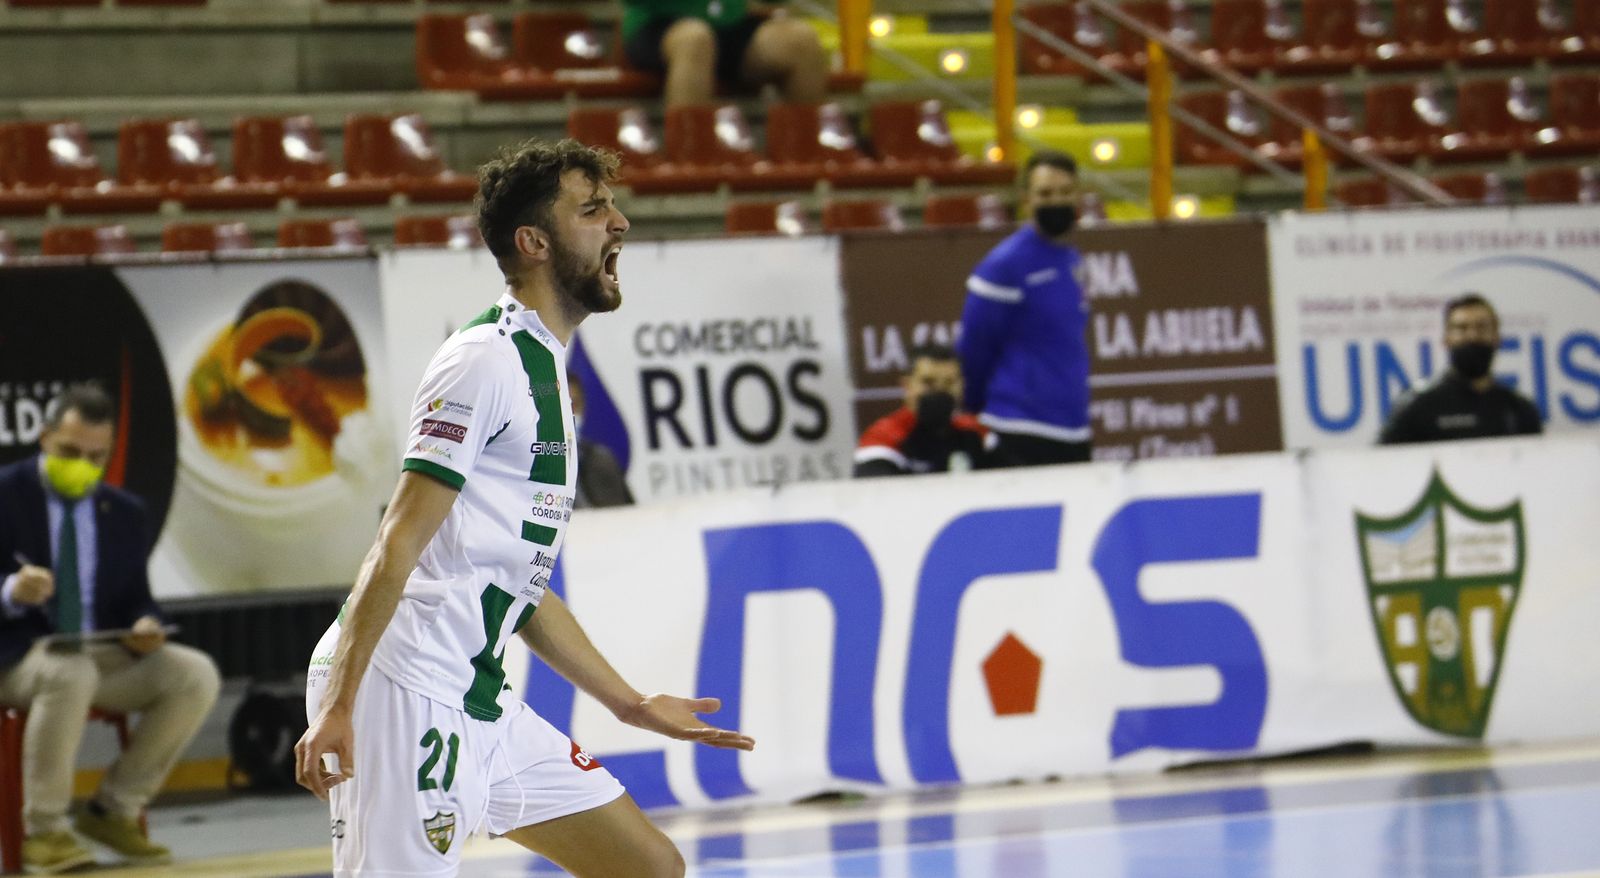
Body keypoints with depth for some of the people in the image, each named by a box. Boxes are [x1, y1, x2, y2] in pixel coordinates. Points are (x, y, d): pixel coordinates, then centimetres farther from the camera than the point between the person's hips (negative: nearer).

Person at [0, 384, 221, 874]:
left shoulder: (126, 514, 11)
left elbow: (133, 598, 13)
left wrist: (145, 626, -11)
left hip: (103, 653, 5)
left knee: (196, 675, -18)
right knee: (70, 674, -40)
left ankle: (115, 810, -7)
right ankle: (42, 830, -25)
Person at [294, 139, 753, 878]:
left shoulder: (545, 373, 20)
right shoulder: (486, 360, -9)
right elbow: (398, 545, -17)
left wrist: (631, 705, 27)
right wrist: (337, 706, -24)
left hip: (479, 705, 10)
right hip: (403, 688, -10)